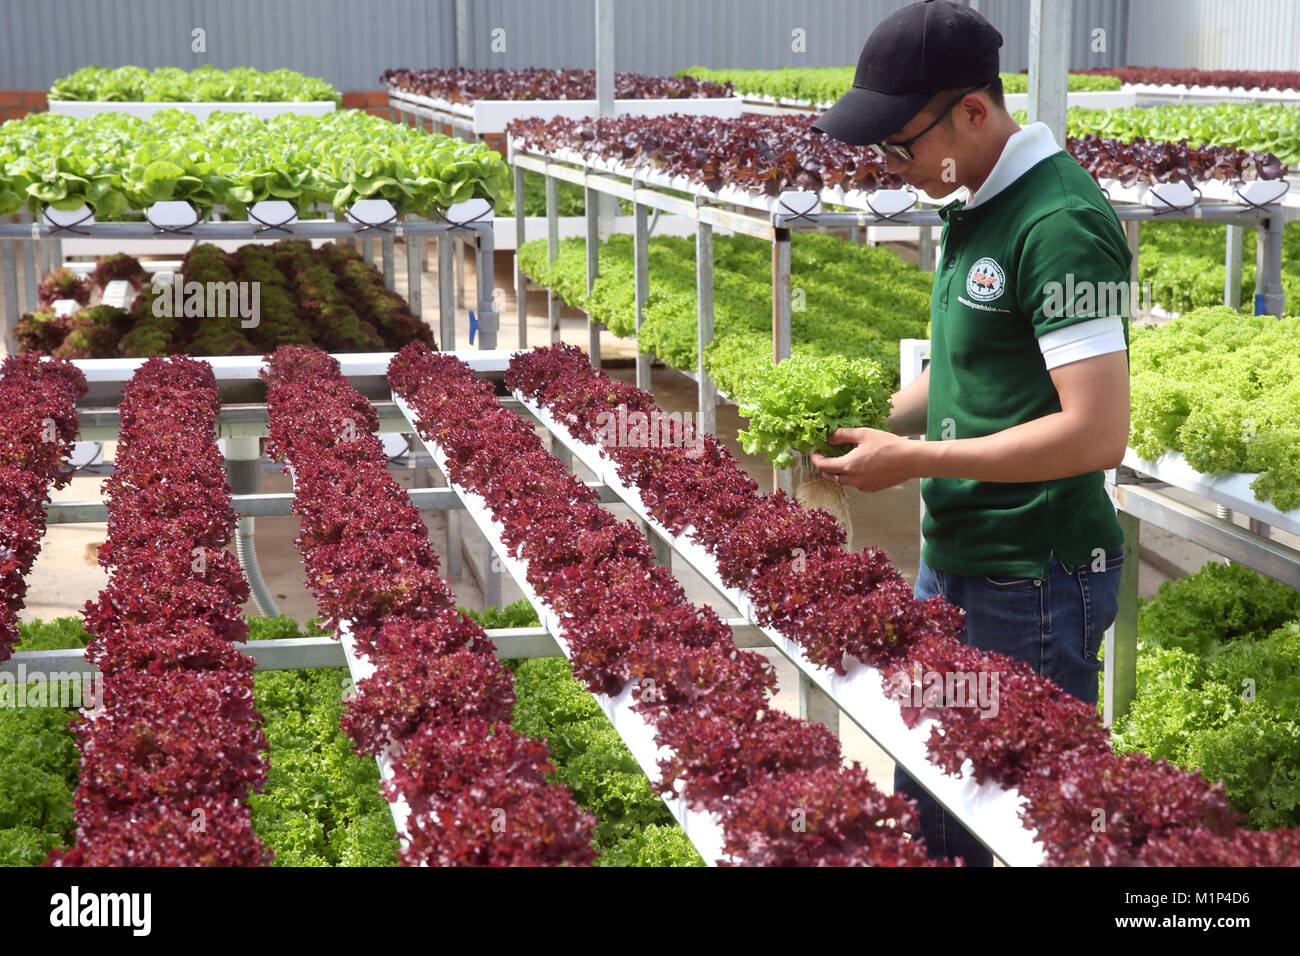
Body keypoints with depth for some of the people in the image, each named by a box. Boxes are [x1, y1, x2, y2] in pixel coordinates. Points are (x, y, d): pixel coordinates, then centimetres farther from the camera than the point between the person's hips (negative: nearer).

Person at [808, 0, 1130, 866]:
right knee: (925, 806, 20)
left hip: (1035, 584, -9)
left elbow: (1096, 431, -26)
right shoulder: (975, 205, 8)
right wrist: (877, 418, 3)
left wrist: (916, 460, -20)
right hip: (956, 562, 9)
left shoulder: (1060, 225, -21)